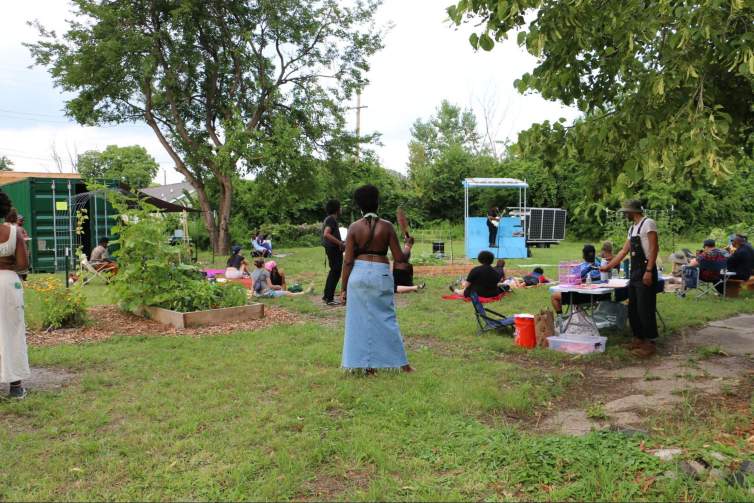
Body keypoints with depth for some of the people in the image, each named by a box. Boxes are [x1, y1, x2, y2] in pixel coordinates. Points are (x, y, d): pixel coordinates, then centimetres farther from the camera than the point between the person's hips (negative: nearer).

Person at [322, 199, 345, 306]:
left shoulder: (328, 219, 16)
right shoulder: (332, 219, -14)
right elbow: (326, 234, -27)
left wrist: (340, 242, 21)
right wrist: (340, 243, -26)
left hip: (331, 249, 10)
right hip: (334, 249, -10)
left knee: (333, 272, 17)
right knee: (336, 272, -5)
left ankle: (326, 295, 23)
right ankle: (329, 298, -3)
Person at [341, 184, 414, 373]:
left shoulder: (354, 227, -2)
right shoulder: (386, 226, -4)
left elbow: (348, 261, -3)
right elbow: (400, 258, -3)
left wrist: (343, 288, 3)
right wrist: (408, 247, 18)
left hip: (358, 274, 0)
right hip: (380, 274, 0)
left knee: (360, 320, 10)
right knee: (386, 318, 11)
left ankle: (367, 363, 15)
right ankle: (402, 363, 18)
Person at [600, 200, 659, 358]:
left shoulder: (648, 223, -9)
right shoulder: (632, 229, 18)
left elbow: (654, 248, -16)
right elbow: (624, 251, 23)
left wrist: (649, 271, -22)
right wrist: (608, 266, 23)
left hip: (645, 272, -9)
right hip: (634, 272, 9)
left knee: (645, 309, -7)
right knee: (633, 309, 11)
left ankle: (649, 343, 0)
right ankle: (638, 339, 20)